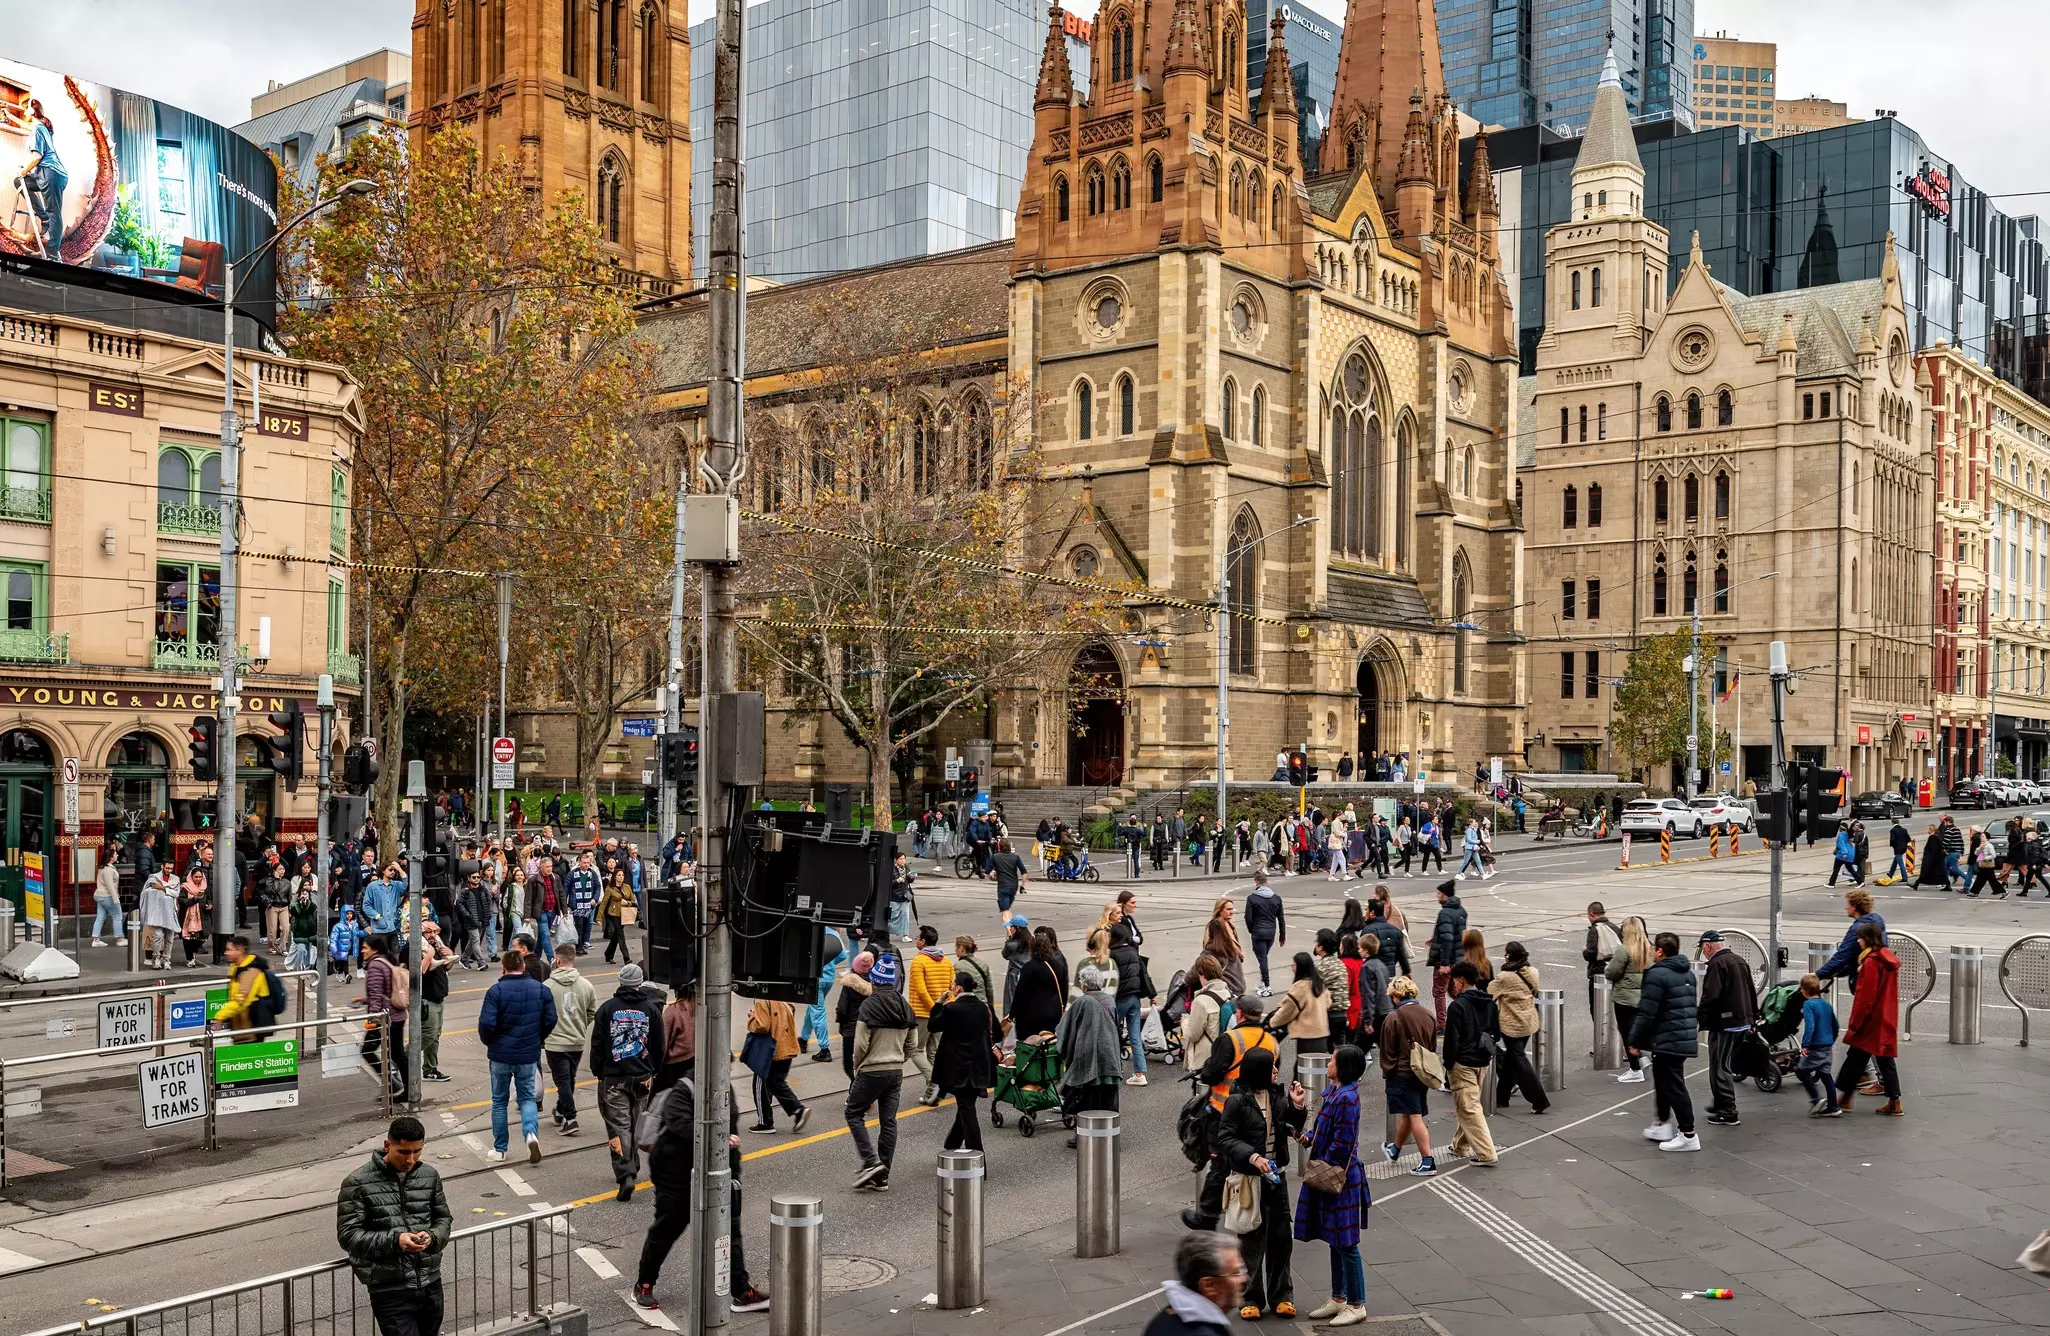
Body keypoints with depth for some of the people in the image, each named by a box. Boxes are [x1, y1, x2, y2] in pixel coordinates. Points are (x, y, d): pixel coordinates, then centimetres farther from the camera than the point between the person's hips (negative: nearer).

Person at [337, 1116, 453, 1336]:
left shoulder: (430, 1175, 6)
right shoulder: (358, 1183, -8)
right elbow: (347, 1235, -10)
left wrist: (432, 1237, -9)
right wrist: (394, 1240, -23)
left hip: (431, 1285, 5)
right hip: (389, 1290, -5)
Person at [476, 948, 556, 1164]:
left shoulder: (496, 991, -13)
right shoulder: (540, 989, -3)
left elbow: (486, 1024, -20)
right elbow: (550, 1020, -1)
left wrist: (488, 1042, 1)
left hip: (501, 1055, -2)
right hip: (529, 1054, 2)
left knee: (499, 1100, 14)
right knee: (527, 1098, 15)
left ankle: (499, 1150, 20)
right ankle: (532, 1132, -12)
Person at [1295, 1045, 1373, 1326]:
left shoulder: (1347, 1098, -21)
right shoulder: (1333, 1092, 7)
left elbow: (1342, 1144, -21)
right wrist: (1308, 1137, 0)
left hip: (1340, 1178, -9)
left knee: (1345, 1244, 0)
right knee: (1335, 1242, 17)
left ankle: (1356, 1306, 10)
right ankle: (1338, 1300, 27)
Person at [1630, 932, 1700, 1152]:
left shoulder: (1658, 974, -17)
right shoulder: (1688, 973, 14)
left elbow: (1646, 1013, -18)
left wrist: (1635, 1041, -10)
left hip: (1667, 1041, -10)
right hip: (1686, 1039, 10)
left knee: (1673, 1087, -5)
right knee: (1664, 1081, 22)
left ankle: (1688, 1135, -4)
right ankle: (1664, 1124, 31)